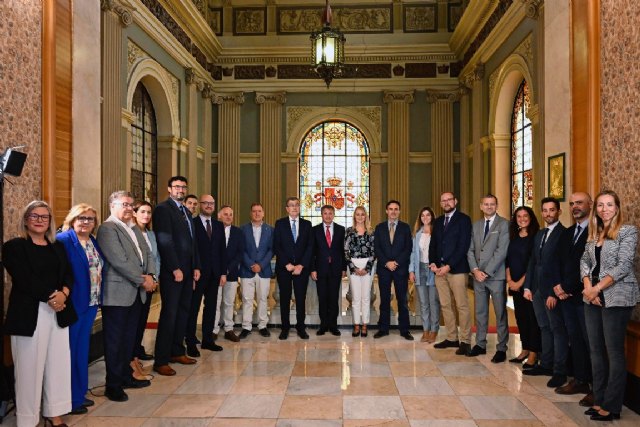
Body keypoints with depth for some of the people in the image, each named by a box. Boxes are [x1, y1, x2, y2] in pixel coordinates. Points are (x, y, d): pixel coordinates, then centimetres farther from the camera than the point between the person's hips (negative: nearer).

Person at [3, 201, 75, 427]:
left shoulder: (58, 247, 15)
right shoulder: (14, 247, -2)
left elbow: (68, 274, 8)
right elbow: (23, 279, -12)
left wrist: (63, 293, -11)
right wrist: (49, 297, -15)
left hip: (58, 312, 5)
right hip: (29, 314, -5)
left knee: (58, 363, 8)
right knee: (30, 366, 1)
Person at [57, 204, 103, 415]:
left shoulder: (94, 242, 12)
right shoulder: (63, 240, -12)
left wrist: (98, 298, 12)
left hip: (91, 303, 8)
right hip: (73, 304, -7)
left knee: (82, 349, 17)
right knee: (70, 350, 3)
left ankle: (80, 393, 30)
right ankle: (70, 399, 16)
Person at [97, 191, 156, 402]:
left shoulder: (135, 229, 17)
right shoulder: (107, 228, -10)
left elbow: (147, 254, 13)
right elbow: (119, 261, -19)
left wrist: (151, 275, -5)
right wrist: (142, 281, -15)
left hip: (136, 293, 8)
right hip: (117, 294, -8)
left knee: (129, 338, 16)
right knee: (115, 340, 2)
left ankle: (126, 376, 28)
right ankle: (113, 385, 12)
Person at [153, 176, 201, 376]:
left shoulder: (186, 212, 18)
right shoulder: (163, 209, -7)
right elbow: (164, 241, -15)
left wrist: (196, 267, 12)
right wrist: (175, 269, -18)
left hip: (187, 271, 8)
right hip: (171, 272, -8)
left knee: (183, 312, 12)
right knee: (169, 314, -5)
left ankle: (177, 352, 23)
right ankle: (161, 361, 3)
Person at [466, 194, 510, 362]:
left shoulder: (504, 224, -4)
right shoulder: (476, 225, 14)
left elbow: (502, 251, -12)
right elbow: (470, 250, 10)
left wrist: (486, 272, -14)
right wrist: (475, 270, -4)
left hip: (496, 276, -5)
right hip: (478, 275, 5)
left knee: (500, 313, 2)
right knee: (480, 312, 11)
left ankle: (501, 348, 11)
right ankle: (480, 344, 22)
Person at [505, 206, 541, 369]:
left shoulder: (536, 237, -7)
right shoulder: (513, 237, 11)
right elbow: (508, 259, 11)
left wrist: (521, 282, -11)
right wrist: (509, 280, 0)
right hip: (515, 284, 6)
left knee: (532, 317, -1)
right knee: (520, 317, 11)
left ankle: (533, 354, 6)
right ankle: (525, 350, 22)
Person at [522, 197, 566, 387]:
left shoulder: (564, 234, -9)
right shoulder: (540, 234, 16)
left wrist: (555, 293, -17)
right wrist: (527, 287, 9)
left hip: (552, 291, -7)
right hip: (537, 289, 7)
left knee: (557, 329, 1)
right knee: (544, 328, 13)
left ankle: (559, 371, 7)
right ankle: (546, 365, 22)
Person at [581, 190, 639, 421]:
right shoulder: (594, 233, 13)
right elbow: (585, 261, 10)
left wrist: (597, 288, -15)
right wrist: (588, 286, -6)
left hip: (616, 298, -6)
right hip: (592, 298, 6)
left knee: (614, 352, 0)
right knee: (596, 350, 10)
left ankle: (611, 407, 9)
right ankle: (599, 400, 19)